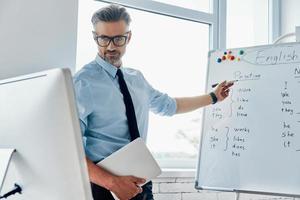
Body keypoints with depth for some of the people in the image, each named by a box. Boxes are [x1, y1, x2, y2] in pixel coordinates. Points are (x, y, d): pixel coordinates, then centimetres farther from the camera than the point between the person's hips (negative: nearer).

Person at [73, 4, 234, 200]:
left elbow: (169, 105, 25)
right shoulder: (84, 82, -14)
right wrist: (111, 181, -27)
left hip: (139, 183, 6)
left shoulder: (137, 78, 8)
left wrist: (213, 97, 28)